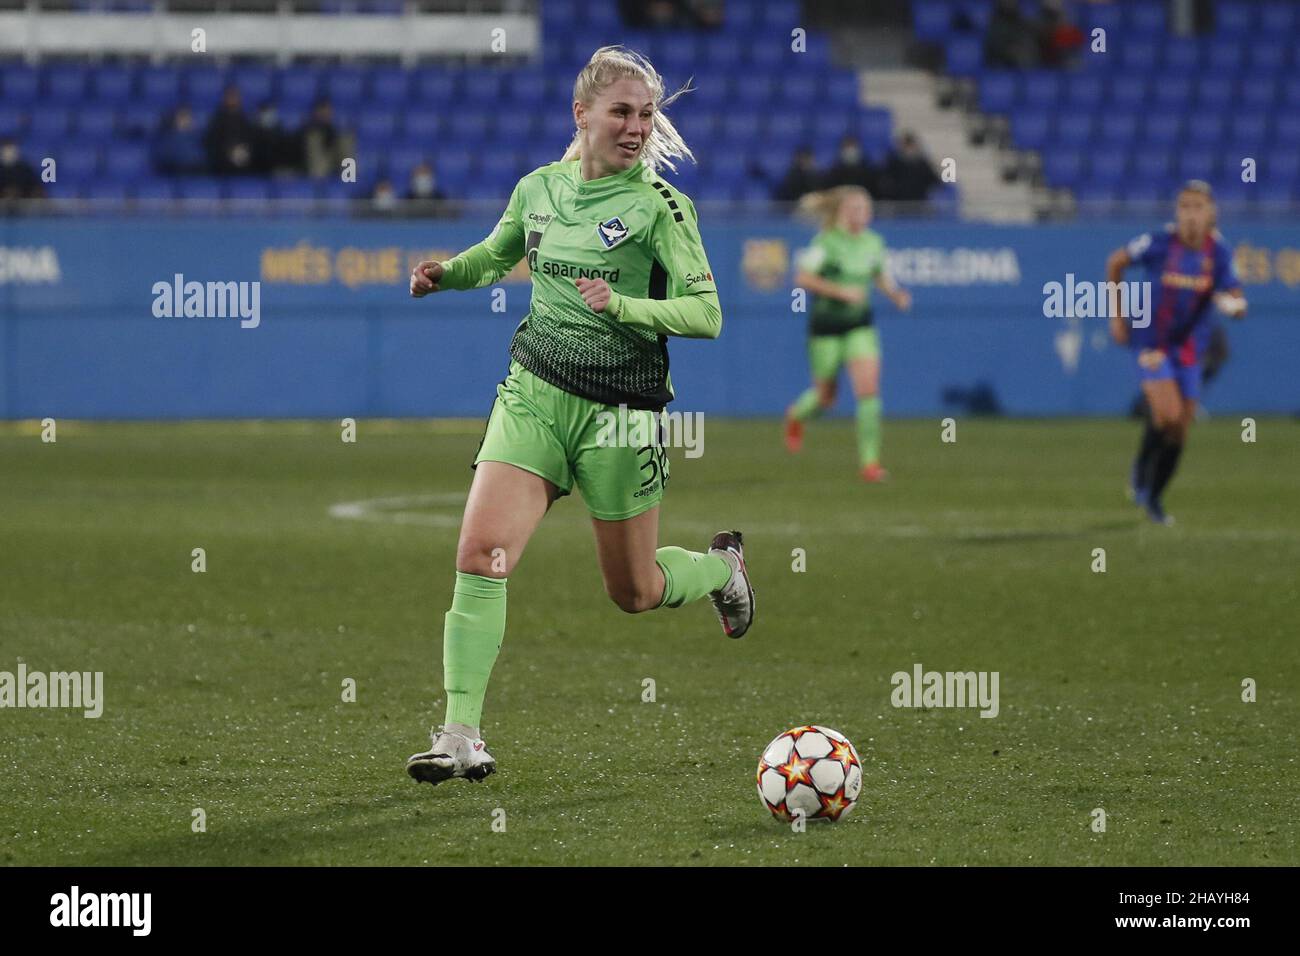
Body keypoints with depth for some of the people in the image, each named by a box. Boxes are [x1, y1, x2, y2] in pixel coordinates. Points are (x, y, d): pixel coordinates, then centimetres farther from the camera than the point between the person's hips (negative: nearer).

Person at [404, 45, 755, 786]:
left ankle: (722, 566, 46)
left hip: (619, 411, -3)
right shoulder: (540, 188, 5)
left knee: (635, 592, 11)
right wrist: (447, 272, 5)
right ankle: (462, 738, -17)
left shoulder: (660, 205, -9)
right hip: (534, 392, 3)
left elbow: (705, 314, -14)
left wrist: (621, 306, -27)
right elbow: (500, 254, 26)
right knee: (481, 551, -17)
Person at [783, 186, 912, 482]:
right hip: (826, 326, -3)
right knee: (825, 395, 11)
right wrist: (841, 291, -25)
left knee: (869, 390, -13)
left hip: (860, 324, 3)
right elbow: (802, 277, -17)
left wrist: (896, 294, -3)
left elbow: (881, 277, 17)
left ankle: (869, 461, -10)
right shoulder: (826, 242, -13)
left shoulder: (873, 242, 3)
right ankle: (796, 416, 48)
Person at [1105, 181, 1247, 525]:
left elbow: (1235, 299, -3)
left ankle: (1154, 497, 27)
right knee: (1168, 414, -22)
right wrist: (1116, 315, 1)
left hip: (1188, 348, 4)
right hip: (1150, 341, -4)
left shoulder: (1218, 251, -7)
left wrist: (1236, 305, -28)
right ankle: (1141, 468, 7)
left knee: (1179, 431, 6)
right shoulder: (1159, 242, -15)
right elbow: (1116, 262, 1)